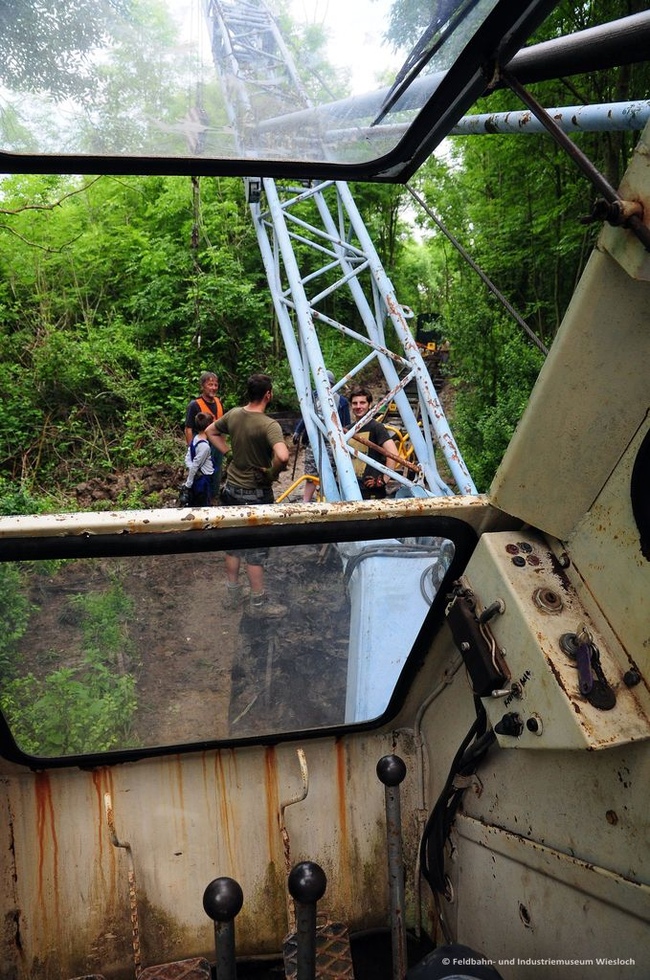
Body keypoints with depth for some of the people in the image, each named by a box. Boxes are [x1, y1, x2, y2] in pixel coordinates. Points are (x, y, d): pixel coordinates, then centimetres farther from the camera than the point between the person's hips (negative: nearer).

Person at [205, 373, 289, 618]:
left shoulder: (233, 414, -3)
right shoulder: (269, 425, -24)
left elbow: (210, 431, 15)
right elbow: (283, 456, -39)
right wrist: (273, 473, -19)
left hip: (232, 489, 6)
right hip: (256, 494, -6)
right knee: (256, 549, 5)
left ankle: (233, 595, 30)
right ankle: (259, 603, 16)